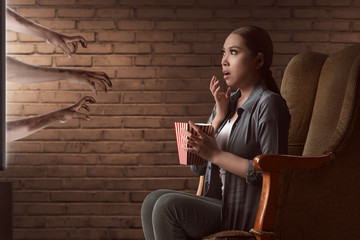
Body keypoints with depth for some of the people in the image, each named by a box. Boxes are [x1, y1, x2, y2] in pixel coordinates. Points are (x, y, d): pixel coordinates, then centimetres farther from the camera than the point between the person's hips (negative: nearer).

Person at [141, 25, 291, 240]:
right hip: (221, 203, 8)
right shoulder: (228, 102, 16)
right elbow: (198, 167, 10)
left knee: (168, 206, -21)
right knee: (153, 202, -8)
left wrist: (216, 154, -18)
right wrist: (220, 116, 0)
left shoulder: (269, 104, -10)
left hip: (249, 214, -8)